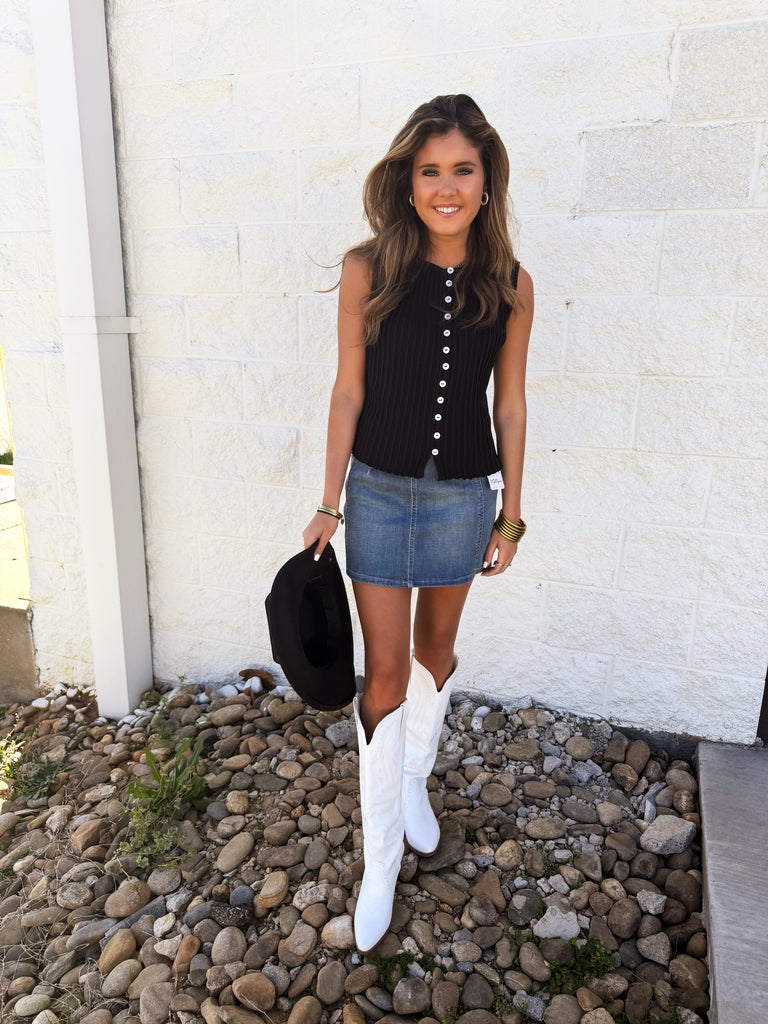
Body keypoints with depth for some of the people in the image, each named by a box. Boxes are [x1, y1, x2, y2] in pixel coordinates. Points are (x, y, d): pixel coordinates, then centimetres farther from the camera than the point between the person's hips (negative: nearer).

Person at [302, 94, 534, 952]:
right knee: (386, 672, 4)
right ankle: (382, 854, 24)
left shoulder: (510, 285, -4)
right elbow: (349, 391, -5)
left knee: (436, 650, 19)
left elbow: (510, 405, 1)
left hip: (463, 494, 2)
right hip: (380, 489, -1)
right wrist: (329, 504, -3)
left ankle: (415, 777, 47)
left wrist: (510, 515, 4)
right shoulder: (368, 270, -9)